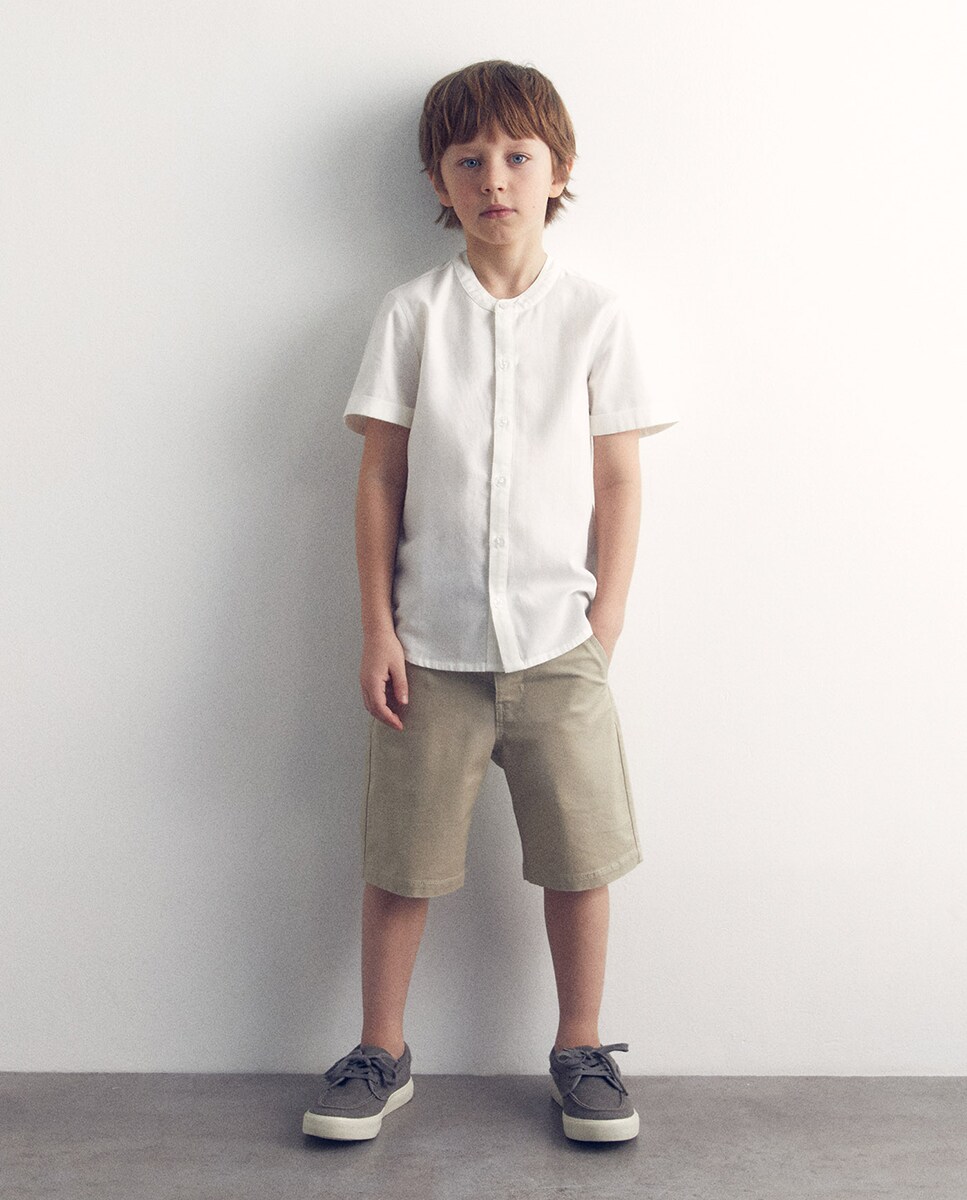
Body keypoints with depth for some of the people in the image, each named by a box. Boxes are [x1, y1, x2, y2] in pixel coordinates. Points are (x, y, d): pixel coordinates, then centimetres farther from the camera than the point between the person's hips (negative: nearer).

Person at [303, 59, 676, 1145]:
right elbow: (380, 478, 2)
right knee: (401, 859, 9)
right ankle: (381, 1055, 28)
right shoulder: (412, 314, 3)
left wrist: (604, 629, -2)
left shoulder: (594, 317, 3)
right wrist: (376, 628, -3)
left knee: (580, 857, 7)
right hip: (430, 644, 0)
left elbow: (619, 485, 3)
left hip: (558, 645, 0)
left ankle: (580, 1053, 28)